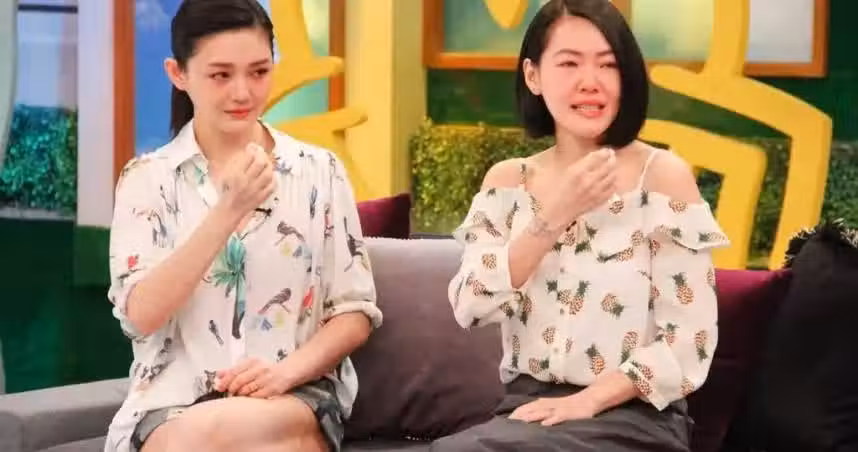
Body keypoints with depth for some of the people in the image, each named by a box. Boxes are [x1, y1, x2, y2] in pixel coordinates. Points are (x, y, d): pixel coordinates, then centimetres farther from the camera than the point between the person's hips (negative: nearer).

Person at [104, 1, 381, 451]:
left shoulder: (320, 171, 6)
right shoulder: (147, 178, 4)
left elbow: (355, 314, 7)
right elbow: (142, 315, -9)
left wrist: (287, 370, -13)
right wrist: (228, 211, -19)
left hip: (297, 400, 0)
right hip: (173, 403, 1)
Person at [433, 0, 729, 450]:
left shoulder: (663, 174, -5)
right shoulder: (507, 180, 7)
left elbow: (691, 341, -9)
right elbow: (469, 308, -6)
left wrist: (587, 401, -17)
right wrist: (553, 216, -14)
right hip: (528, 406, 3)